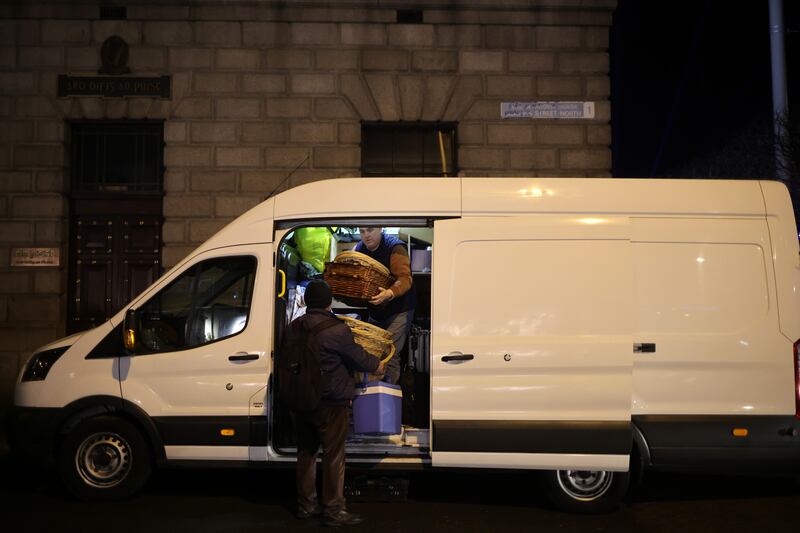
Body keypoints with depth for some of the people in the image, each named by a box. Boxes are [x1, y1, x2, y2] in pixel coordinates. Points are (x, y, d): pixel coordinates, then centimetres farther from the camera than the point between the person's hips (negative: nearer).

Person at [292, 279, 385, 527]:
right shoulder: (337, 330, -18)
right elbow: (357, 356, -8)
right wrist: (377, 365, 11)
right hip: (331, 402, -7)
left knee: (306, 452, 16)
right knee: (333, 456, 2)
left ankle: (305, 505, 26)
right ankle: (333, 511, 8)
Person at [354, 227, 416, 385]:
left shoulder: (395, 248, -18)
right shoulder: (360, 249, 5)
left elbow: (405, 279, -29)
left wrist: (390, 293, -47)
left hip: (398, 311, -7)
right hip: (375, 311, 7)